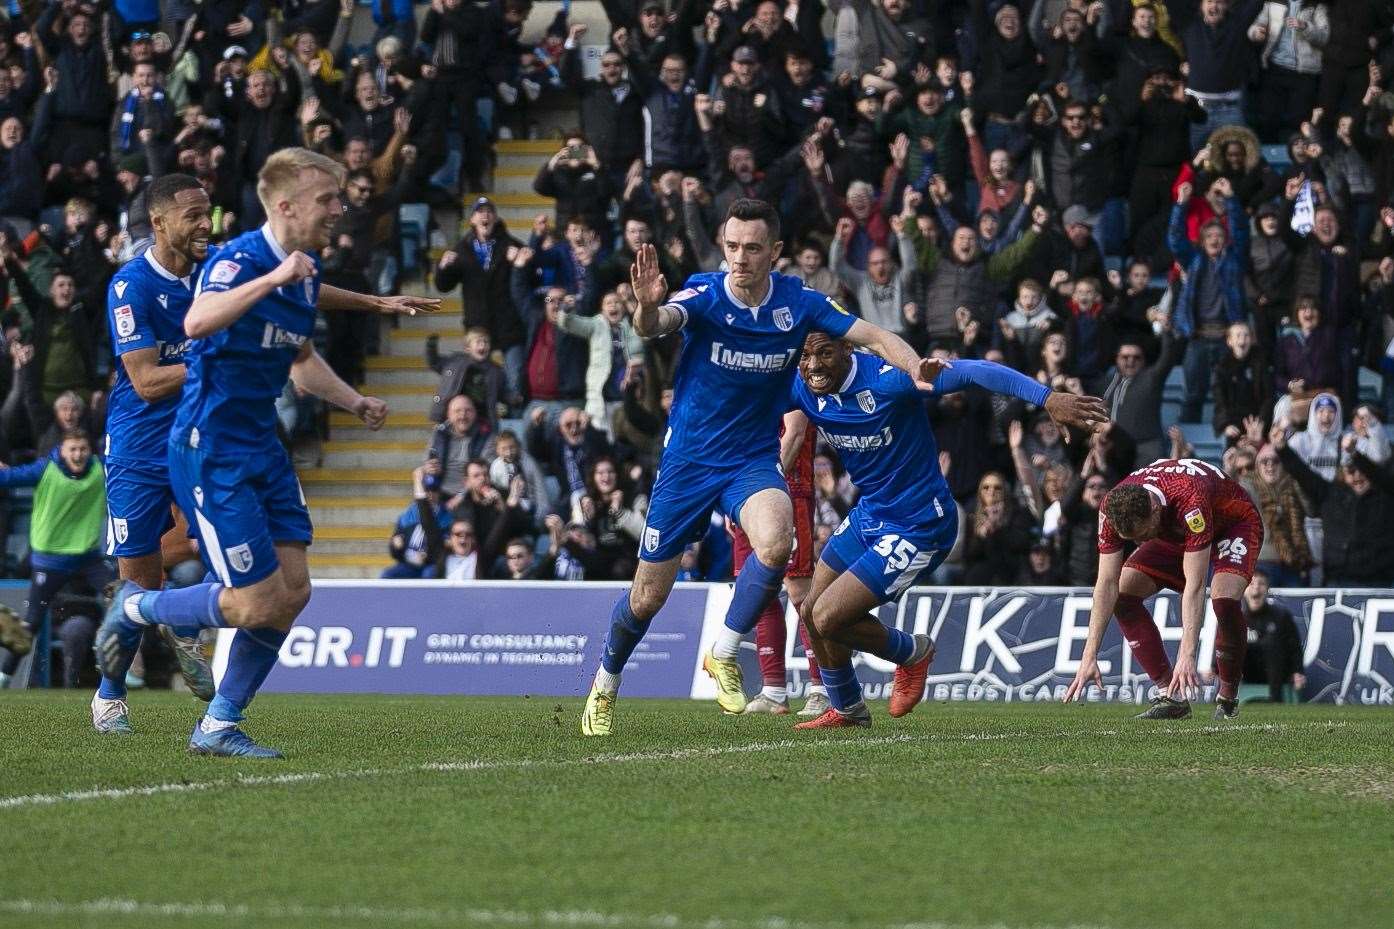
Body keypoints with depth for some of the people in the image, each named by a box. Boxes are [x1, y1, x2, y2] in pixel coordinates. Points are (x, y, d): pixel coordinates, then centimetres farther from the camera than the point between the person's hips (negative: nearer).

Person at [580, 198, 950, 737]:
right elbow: (654, 325, -37)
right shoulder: (704, 296, -17)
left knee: (776, 542, -32)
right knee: (648, 596, 5)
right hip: (688, 462, -1)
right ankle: (605, 685, 33)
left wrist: (918, 368, -28)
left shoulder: (798, 304, -9)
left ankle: (723, 654, -11)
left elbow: (876, 338, -6)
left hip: (754, 460, 1)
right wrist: (648, 307, -62)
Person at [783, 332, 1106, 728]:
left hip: (917, 528, -8)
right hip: (869, 513, 8)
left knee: (828, 620, -12)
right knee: (810, 611, 13)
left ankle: (912, 652, 16)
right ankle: (846, 710, 36)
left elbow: (973, 371, -33)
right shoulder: (801, 390, -8)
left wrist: (1049, 398, -42)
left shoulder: (885, 380, -28)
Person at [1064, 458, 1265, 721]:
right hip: (1174, 534, 6)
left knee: (1224, 598, -32)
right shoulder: (1114, 509, -28)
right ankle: (1170, 697, -8)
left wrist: (1187, 656, -49)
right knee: (1124, 592, -13)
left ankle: (1228, 702, -12)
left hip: (1235, 522, -6)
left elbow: (1194, 586, -44)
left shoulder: (1190, 502, -44)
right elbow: (1107, 584, -24)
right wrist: (1089, 657, -28)